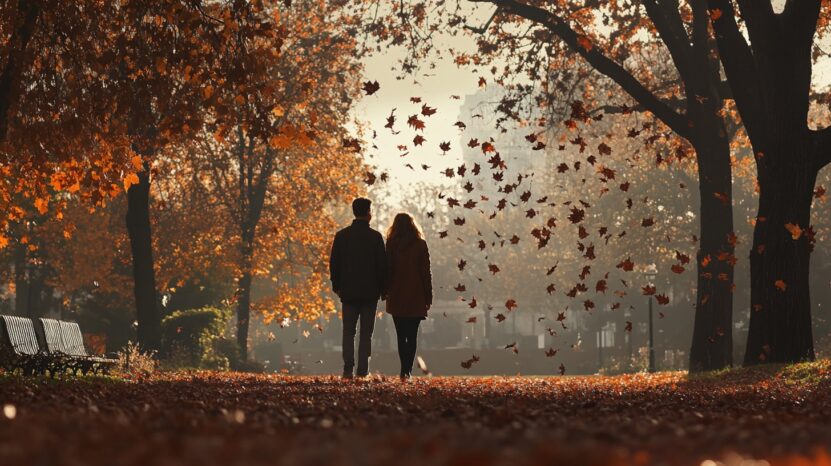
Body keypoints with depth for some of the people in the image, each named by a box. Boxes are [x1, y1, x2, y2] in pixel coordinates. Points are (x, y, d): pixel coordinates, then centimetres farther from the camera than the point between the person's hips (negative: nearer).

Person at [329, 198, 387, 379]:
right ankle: (363, 369, -1)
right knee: (366, 333, 3)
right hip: (370, 292, -2)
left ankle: (348, 368, -4)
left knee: (348, 332, 7)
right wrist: (383, 289, 5)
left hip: (348, 291, 2)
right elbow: (382, 265, -5)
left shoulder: (342, 236, 1)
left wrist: (337, 286, 14)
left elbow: (334, 263, 4)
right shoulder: (375, 237, -7)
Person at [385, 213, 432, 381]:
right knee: (412, 336, 2)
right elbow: (425, 272, -2)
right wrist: (428, 297, 3)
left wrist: (385, 291, 7)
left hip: (397, 298, 1)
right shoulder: (420, 245, -2)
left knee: (401, 336, 8)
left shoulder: (392, 245, -1)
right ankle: (407, 369, -11)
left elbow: (387, 269, 0)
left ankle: (405, 370, 2)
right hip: (416, 298, -1)